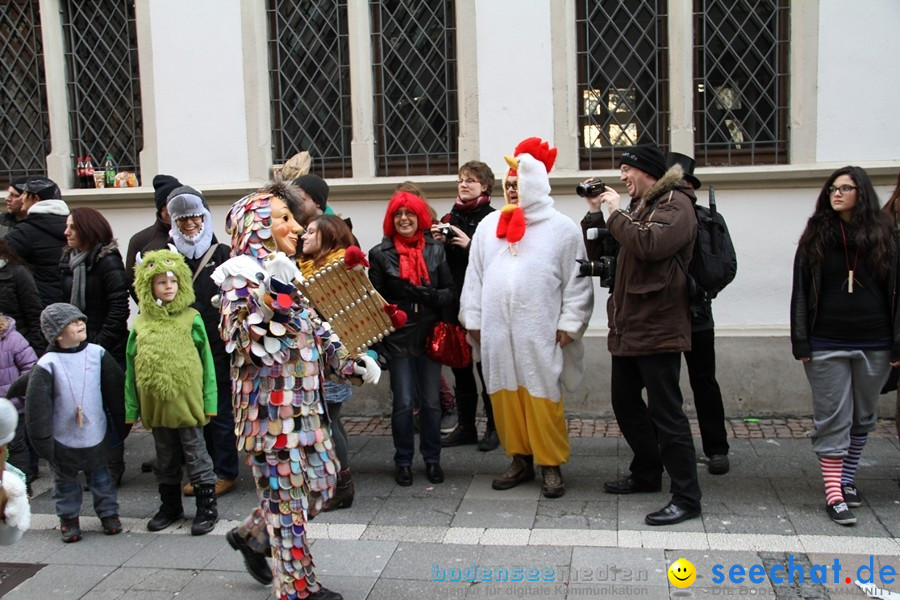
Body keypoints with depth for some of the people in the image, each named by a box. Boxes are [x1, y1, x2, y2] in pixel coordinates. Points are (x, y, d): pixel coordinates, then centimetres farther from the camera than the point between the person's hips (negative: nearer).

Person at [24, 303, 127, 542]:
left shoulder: (98, 354, -6)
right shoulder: (47, 364, -14)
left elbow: (115, 391, 2)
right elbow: (36, 406, -11)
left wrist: (121, 424, 6)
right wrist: (42, 440, -11)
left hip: (96, 434, 2)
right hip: (62, 440, -2)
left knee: (100, 475, 17)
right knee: (65, 480, 15)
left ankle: (108, 513, 32)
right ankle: (68, 518, 32)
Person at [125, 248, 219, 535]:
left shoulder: (191, 318, -5)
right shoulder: (141, 323, 2)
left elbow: (206, 360, -3)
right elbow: (131, 368, 6)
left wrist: (209, 401, -6)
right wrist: (131, 408, 4)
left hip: (187, 401, -3)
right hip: (155, 404, 4)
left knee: (195, 454, 6)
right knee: (165, 458, 18)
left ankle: (207, 506, 18)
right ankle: (170, 506, 33)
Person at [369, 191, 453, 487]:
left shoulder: (435, 251, 6)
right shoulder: (380, 254, 2)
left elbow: (449, 292, 4)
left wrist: (429, 295, -16)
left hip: (429, 336, 2)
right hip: (398, 338, -1)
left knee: (431, 401, 8)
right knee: (403, 402, 2)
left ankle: (432, 459, 23)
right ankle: (403, 461, 18)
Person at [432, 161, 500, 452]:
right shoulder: (449, 218, 13)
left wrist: (470, 245, -21)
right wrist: (437, 242, -4)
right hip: (454, 304, 6)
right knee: (460, 365, 12)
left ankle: (494, 427, 14)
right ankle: (465, 427, 23)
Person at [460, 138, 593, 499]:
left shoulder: (562, 228, 0)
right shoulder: (489, 226, 11)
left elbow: (577, 282, -1)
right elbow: (474, 277, 13)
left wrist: (568, 324, -5)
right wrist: (473, 319, 9)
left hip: (541, 334, -4)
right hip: (497, 331, 4)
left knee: (544, 400, -2)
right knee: (505, 397, 8)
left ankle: (551, 465, 12)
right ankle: (520, 459, 22)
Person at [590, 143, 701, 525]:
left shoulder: (675, 203, -9)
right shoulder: (640, 205, 19)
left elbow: (649, 244, -27)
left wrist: (616, 212, -14)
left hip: (658, 329, -10)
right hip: (628, 327, 10)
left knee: (666, 412, -6)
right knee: (625, 403, 18)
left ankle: (686, 497, 2)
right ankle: (647, 473, 34)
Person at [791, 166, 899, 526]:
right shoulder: (816, 237, 2)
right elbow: (801, 291, 1)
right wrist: (801, 342, -5)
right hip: (827, 345, -2)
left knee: (863, 418, 13)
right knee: (832, 420, -1)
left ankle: (847, 479, 28)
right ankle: (833, 493, 2)